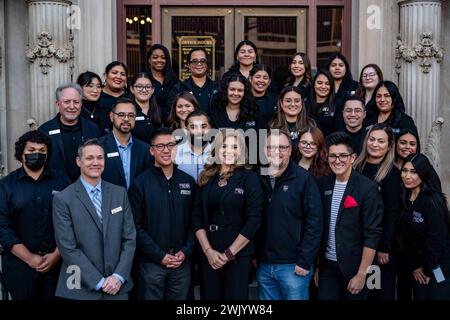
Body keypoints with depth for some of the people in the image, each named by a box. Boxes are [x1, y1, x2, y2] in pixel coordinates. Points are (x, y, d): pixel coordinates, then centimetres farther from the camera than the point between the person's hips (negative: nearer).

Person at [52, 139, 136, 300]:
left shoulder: (120, 193, 4)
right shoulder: (62, 199, -7)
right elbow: (68, 248, -10)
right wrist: (99, 282, -13)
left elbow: (130, 238, 2)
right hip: (81, 289, -3)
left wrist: (118, 276, -8)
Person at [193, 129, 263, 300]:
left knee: (235, 296, 4)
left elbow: (253, 220, -9)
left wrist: (229, 253, -11)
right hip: (209, 255, 3)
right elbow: (197, 217, 3)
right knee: (210, 296, 10)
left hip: (238, 255, -3)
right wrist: (208, 250, -8)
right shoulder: (206, 178, 6)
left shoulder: (249, 178, -3)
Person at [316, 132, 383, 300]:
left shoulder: (368, 188, -11)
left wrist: (361, 275, -14)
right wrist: (316, 265, 6)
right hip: (327, 265, 4)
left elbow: (372, 234, -13)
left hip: (354, 267, -4)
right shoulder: (323, 185, 3)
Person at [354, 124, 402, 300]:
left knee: (383, 291, 7)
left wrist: (384, 247, -12)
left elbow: (392, 213, -10)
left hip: (381, 244, -4)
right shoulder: (356, 167, 4)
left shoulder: (392, 173, -8)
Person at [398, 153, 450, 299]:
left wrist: (428, 270, -11)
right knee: (419, 296, 13)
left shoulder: (433, 201, -20)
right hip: (418, 266, 6)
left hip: (438, 268, -6)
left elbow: (437, 239, -19)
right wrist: (414, 266, 1)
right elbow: (405, 237, 4)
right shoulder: (406, 200, 2)